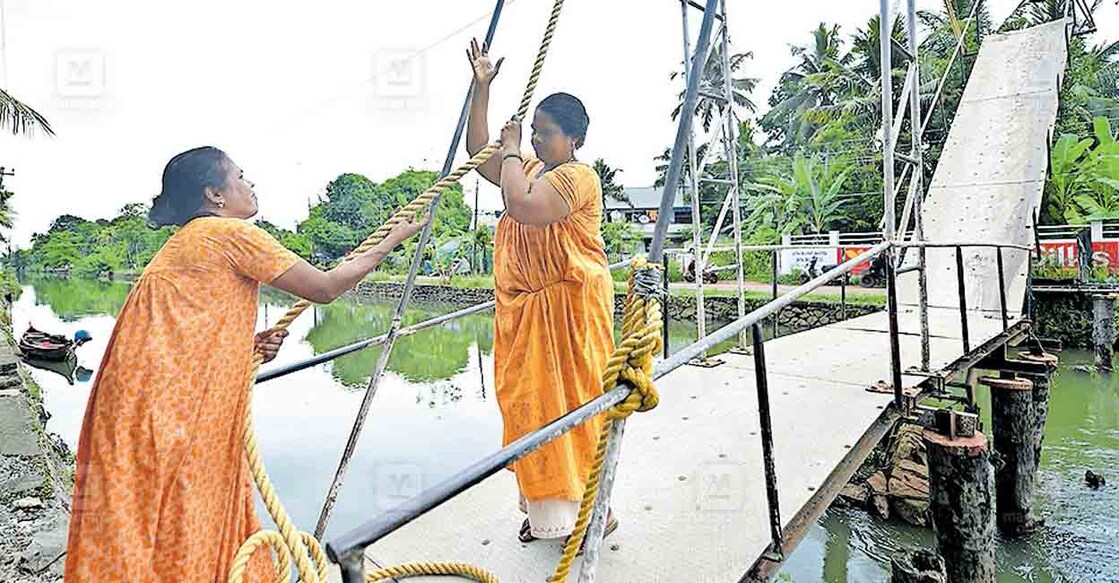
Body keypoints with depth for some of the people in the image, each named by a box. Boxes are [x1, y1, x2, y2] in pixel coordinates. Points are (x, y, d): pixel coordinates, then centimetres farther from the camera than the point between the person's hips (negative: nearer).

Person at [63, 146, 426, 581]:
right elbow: (324, 288, -8)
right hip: (159, 411, -9)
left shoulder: (188, 242, 19)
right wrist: (391, 241, 1)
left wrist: (252, 345, 5)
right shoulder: (230, 233, -9)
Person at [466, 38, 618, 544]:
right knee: (532, 401, 12)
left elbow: (522, 205, -28)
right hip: (526, 307, 9)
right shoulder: (530, 168, 14)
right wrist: (482, 87, 10)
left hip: (570, 306, -9)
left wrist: (511, 150, -12)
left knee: (573, 401, -1)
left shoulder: (577, 176, -13)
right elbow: (478, 152, 18)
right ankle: (546, 507, 26)